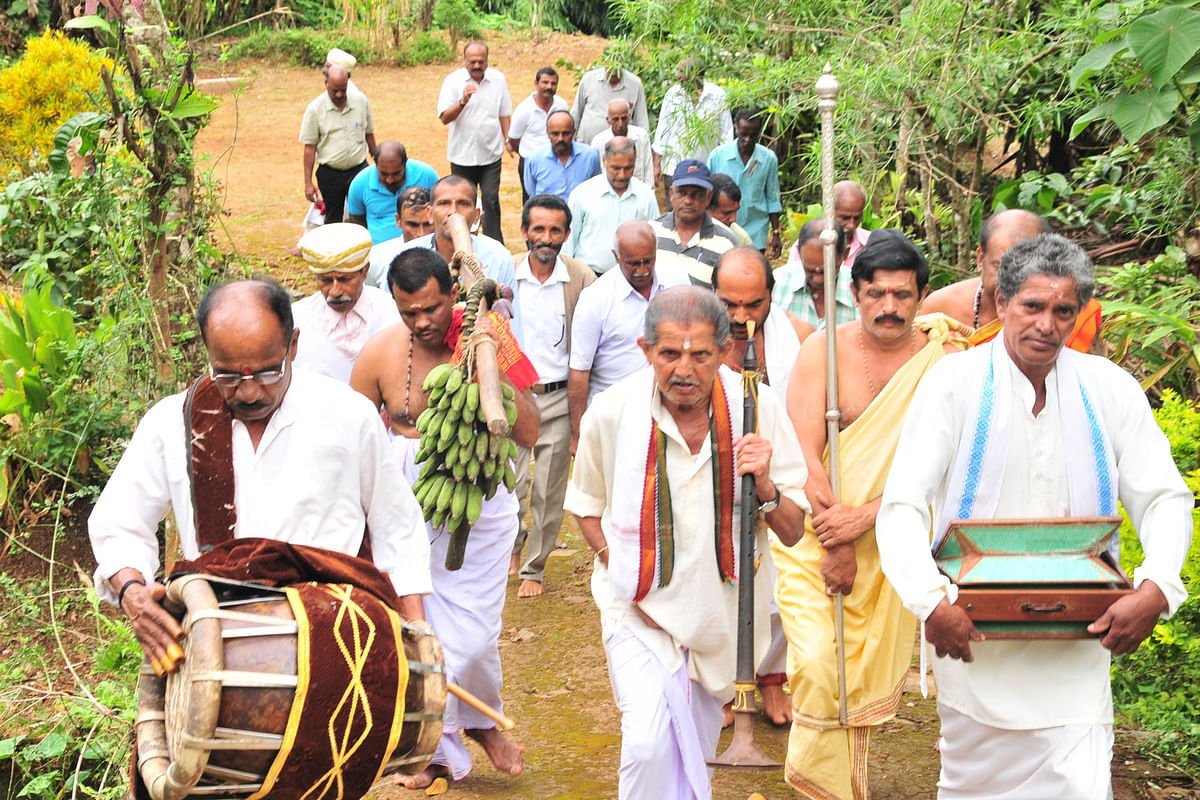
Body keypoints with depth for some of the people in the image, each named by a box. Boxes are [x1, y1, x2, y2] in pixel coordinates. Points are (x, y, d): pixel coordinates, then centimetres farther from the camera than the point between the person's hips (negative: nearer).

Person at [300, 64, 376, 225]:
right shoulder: (315, 109, -7)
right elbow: (309, 148, -5)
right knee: (333, 221, 9)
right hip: (329, 174, -1)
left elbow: (369, 134, 11)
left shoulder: (361, 100, -1)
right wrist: (308, 183, -6)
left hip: (359, 170, 1)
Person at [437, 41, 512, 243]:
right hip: (462, 155, -1)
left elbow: (505, 113, 14)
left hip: (491, 154, 1)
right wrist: (462, 102, -29)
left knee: (491, 200, -5)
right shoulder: (453, 80, -6)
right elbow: (444, 118, -14)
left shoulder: (498, 79, 2)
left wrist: (509, 139, 8)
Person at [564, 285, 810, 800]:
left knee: (693, 753, 19)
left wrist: (764, 484, -26)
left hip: (720, 610, 2)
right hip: (640, 605, -2)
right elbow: (587, 506, 7)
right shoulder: (611, 412, -14)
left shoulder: (757, 410, -13)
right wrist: (615, 562, -8)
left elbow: (793, 532, -7)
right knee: (650, 743, -20)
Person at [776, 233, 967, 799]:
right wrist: (833, 547, -13)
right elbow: (806, 453, -9)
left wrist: (864, 518, -20)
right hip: (816, 534, -1)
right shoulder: (824, 348, -6)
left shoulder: (940, 360, -5)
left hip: (892, 542, 1)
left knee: (872, 670, 10)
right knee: (818, 666, -12)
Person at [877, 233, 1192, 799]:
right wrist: (930, 602, -25)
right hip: (972, 635, -1)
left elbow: (1165, 499, 4)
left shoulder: (1109, 389, 0)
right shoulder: (955, 382, -7)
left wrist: (1157, 588, -14)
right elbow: (902, 507, -11)